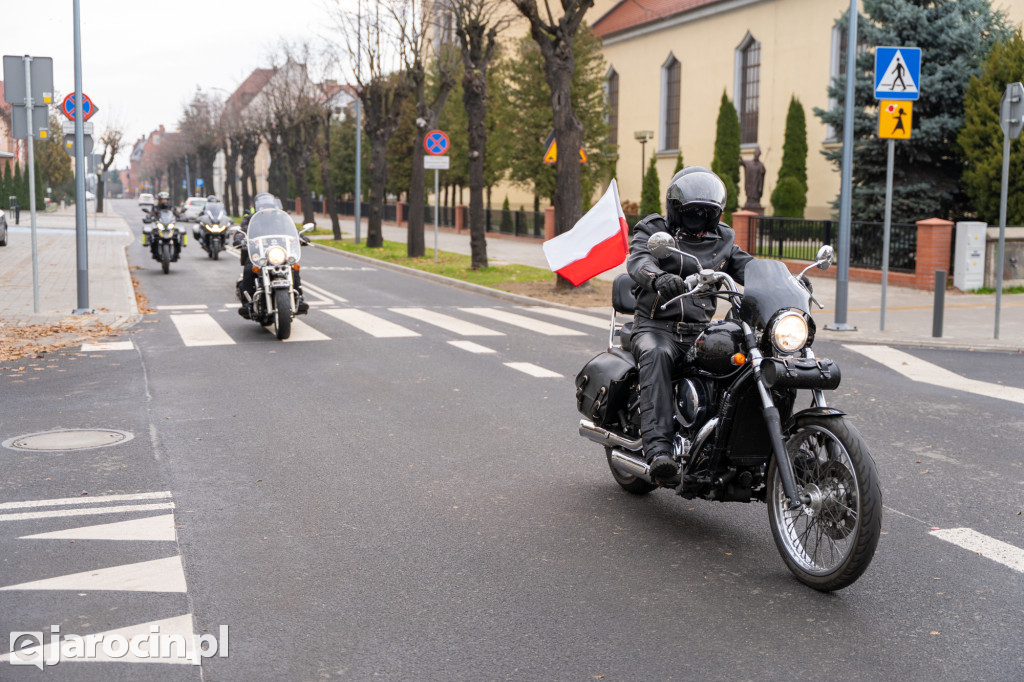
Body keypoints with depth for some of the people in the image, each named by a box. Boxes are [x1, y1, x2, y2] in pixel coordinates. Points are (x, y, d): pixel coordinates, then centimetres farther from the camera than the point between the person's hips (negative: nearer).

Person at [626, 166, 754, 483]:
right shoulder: (653, 231, 8)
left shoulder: (722, 242, 21)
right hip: (656, 327, -4)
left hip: (700, 331, 4)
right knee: (656, 356, -37)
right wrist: (660, 278, -37)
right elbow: (638, 260, -13)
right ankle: (658, 448, -46)